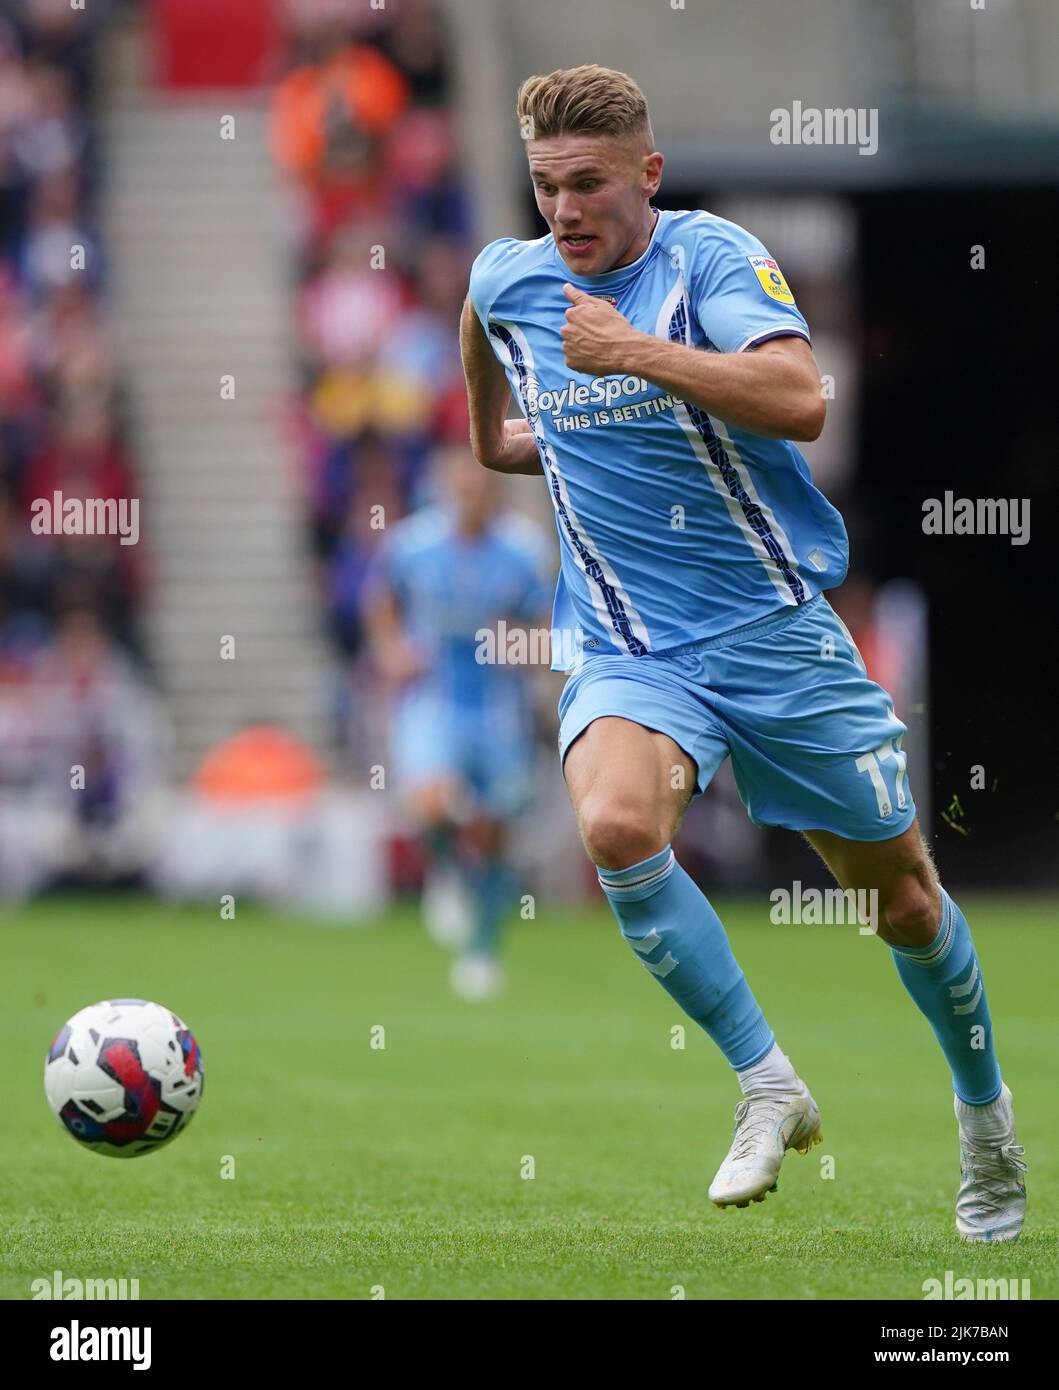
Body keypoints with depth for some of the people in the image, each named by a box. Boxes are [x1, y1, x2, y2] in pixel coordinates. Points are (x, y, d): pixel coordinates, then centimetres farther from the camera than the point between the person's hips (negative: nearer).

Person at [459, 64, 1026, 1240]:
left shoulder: (712, 257, -12)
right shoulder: (507, 281, 1)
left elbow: (800, 399, -29)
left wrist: (635, 351, -30)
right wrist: (493, 437, 32)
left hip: (778, 631, -2)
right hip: (633, 651, 2)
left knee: (903, 896, 9)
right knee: (615, 824, -31)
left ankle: (984, 1106, 37)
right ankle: (767, 1085, -18)